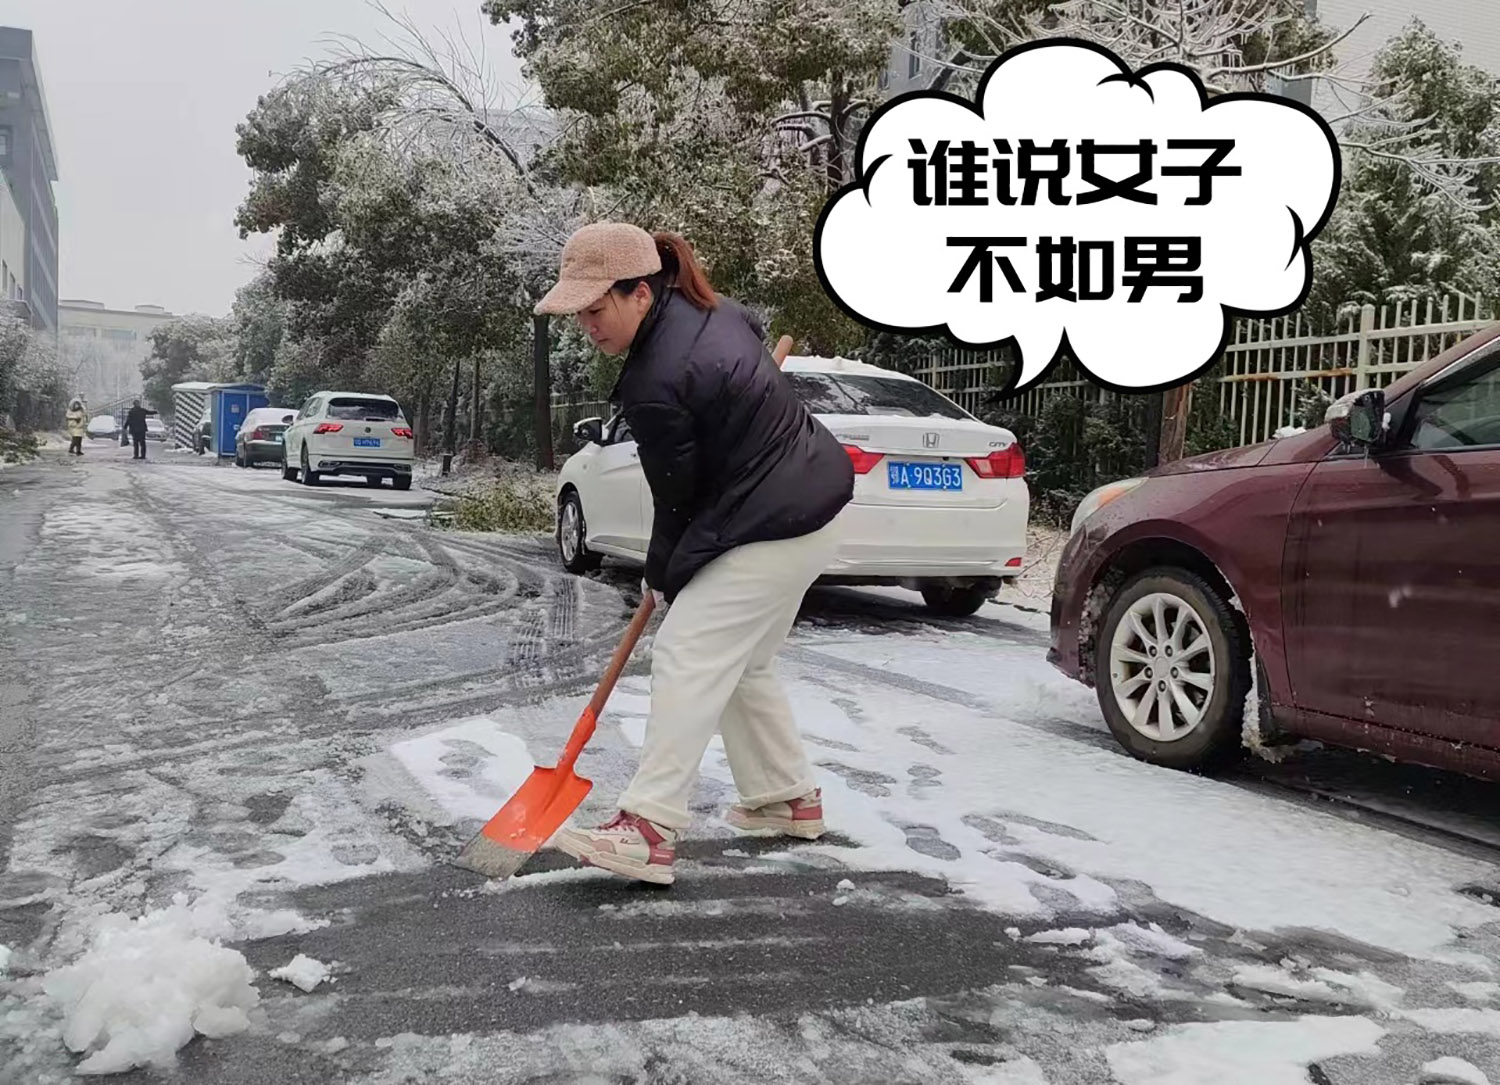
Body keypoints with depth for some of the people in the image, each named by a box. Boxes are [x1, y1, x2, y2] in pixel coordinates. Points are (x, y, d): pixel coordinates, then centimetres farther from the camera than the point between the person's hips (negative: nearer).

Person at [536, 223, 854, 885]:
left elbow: (678, 498, -12)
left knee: (686, 658, -13)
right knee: (741, 664, 18)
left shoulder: (654, 386, -22)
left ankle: (650, 829, -15)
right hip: (810, 501, 11)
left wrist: (661, 574, 6)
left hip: (771, 533, -11)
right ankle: (789, 798, 28)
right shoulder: (714, 311, 4)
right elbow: (760, 342, 26)